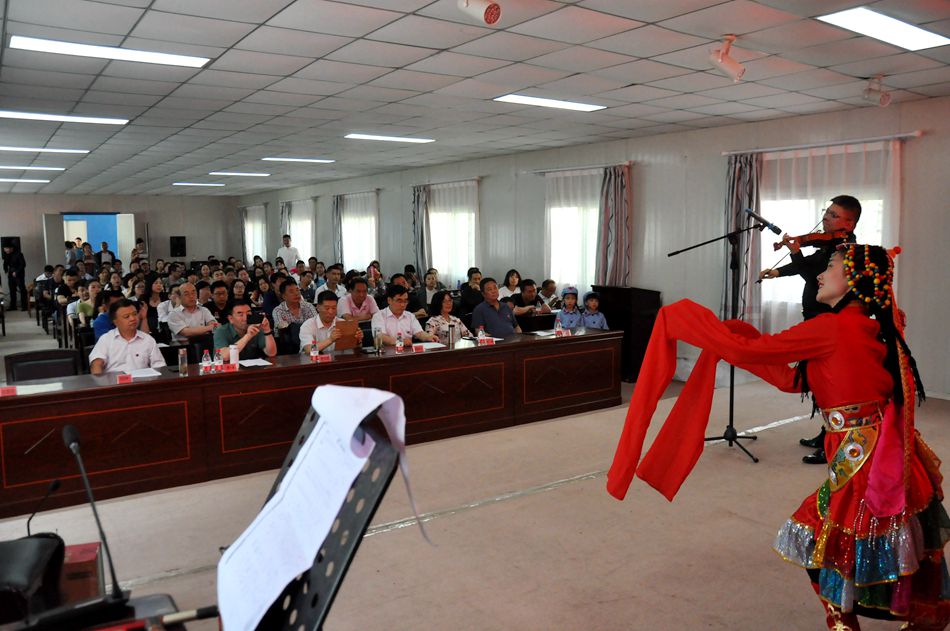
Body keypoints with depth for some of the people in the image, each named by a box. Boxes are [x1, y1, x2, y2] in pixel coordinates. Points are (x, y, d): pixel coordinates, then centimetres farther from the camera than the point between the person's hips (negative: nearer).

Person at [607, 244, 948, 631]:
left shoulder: (832, 327, -17)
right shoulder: (870, 327, 9)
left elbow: (745, 350, -18)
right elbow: (793, 381, 14)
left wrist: (685, 318, -6)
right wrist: (736, 339, 13)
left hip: (863, 460, -8)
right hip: (889, 456, 8)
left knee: (830, 547, 10)